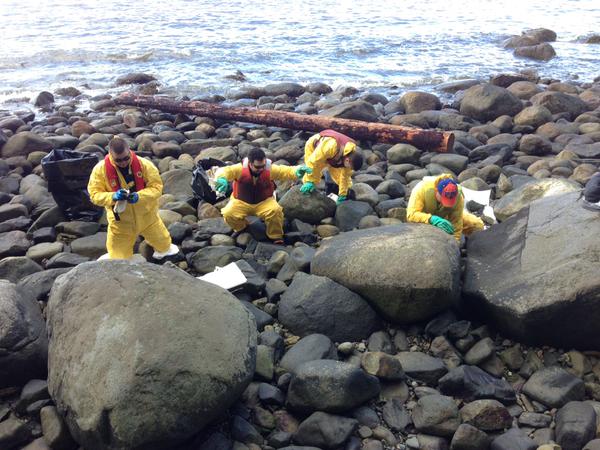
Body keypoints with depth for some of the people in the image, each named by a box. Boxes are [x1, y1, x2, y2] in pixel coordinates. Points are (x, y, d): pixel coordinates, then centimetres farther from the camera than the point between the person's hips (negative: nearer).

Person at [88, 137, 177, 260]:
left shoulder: (144, 164, -17)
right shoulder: (100, 169, -17)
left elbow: (156, 186, -14)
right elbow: (95, 195, -13)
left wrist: (140, 196, -33)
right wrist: (112, 197, -34)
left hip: (146, 215, 2)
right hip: (120, 221, -1)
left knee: (161, 240, 28)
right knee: (119, 259, 9)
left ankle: (164, 249, 64)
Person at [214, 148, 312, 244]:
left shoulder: (270, 169, -17)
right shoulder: (240, 169, -20)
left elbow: (286, 171, -23)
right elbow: (224, 171, -29)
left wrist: (297, 171, -48)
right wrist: (221, 179, -55)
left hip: (264, 202, 0)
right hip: (241, 202, 0)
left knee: (275, 211, -32)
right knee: (228, 214, -27)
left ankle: (276, 237, -4)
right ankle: (241, 228, 10)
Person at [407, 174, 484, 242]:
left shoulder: (458, 198, -32)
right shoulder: (422, 188, -38)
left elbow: (456, 228, -26)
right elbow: (411, 214, -44)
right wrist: (431, 219, -56)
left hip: (446, 217, 1)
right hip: (425, 219, -1)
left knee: (478, 226, -13)